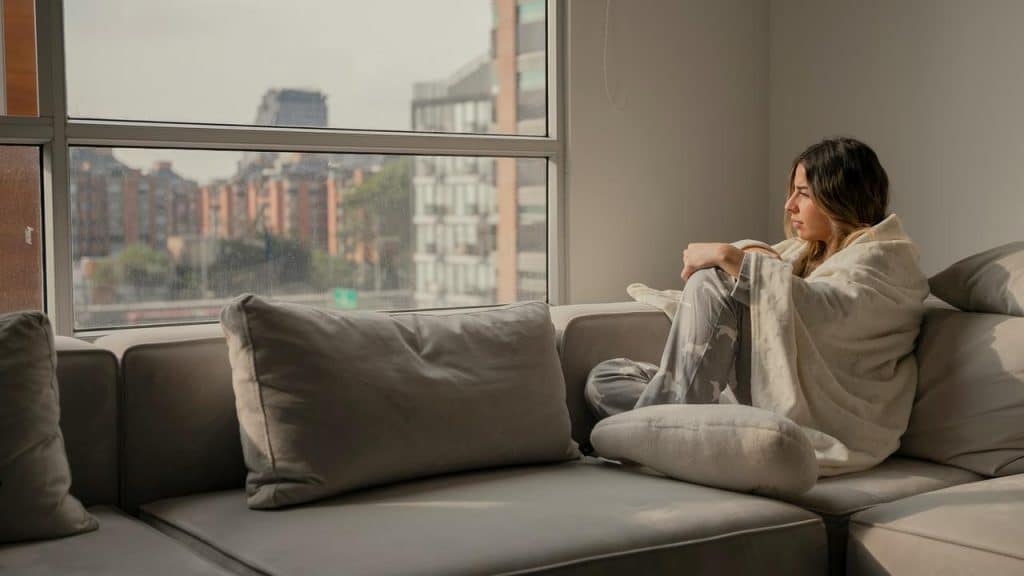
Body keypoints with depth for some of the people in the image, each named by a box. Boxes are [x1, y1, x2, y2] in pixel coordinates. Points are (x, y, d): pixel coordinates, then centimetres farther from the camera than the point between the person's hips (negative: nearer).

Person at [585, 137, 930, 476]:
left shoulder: (884, 257, -2)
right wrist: (754, 254, -3)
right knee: (604, 379, -2)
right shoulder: (808, 250, 25)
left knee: (712, 282, -19)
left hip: (824, 418, -9)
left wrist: (729, 258, -20)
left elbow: (822, 308, -22)